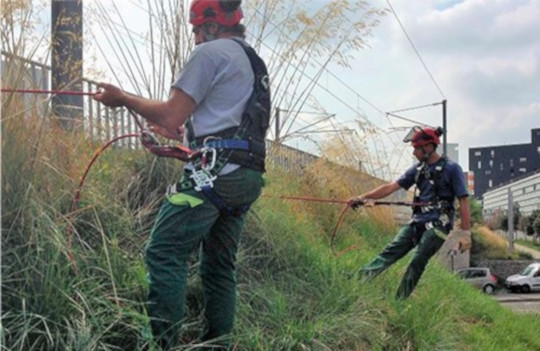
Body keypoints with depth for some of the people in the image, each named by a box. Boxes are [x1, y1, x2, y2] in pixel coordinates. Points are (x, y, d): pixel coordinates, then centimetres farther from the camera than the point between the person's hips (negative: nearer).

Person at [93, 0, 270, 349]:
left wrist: (123, 98, 7)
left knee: (164, 254, -11)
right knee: (219, 267, 11)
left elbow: (171, 114, -7)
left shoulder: (210, 52, -2)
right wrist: (181, 132, 34)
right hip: (247, 175, 10)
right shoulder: (254, 62, 26)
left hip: (216, 171, -9)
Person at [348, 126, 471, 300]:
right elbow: (391, 187, 10)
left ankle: (399, 302, -9)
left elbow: (463, 201, -7)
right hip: (417, 221, 6)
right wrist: (363, 197, 1)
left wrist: (466, 233, -12)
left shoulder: (451, 168, -6)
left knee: (417, 262, -14)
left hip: (438, 225, -6)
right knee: (392, 251, -10)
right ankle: (360, 279, -22)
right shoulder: (418, 169, 12)